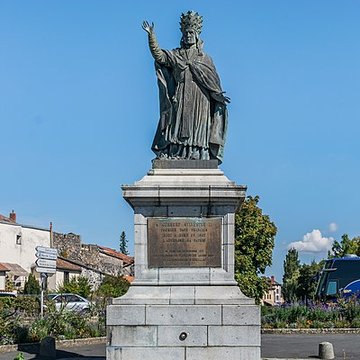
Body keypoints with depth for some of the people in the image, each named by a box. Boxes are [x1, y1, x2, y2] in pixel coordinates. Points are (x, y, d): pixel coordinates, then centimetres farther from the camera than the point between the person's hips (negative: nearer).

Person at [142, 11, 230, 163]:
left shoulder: (205, 58, 15)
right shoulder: (174, 55, 14)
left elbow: (213, 78, 10)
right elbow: (158, 55, -1)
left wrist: (218, 95, -4)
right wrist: (151, 36, -12)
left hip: (199, 99, 0)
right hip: (181, 98, 0)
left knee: (197, 129, -7)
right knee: (179, 126, -8)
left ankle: (197, 156, -11)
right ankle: (177, 155, -13)